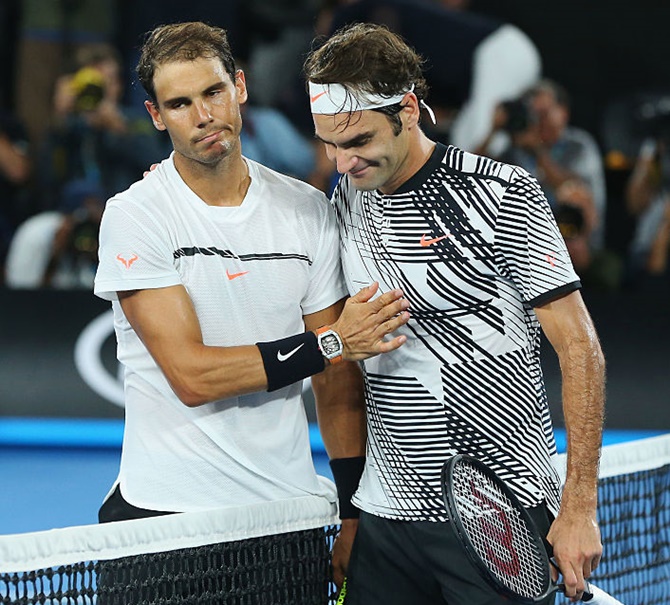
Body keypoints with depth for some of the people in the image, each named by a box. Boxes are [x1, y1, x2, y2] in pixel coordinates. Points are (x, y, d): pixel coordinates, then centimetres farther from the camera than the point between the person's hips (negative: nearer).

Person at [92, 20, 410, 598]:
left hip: (289, 507, 3)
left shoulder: (308, 209, 4)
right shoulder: (135, 216, -8)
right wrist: (330, 341, -17)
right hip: (165, 510, -3)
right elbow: (192, 375, -16)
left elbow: (338, 378, 7)